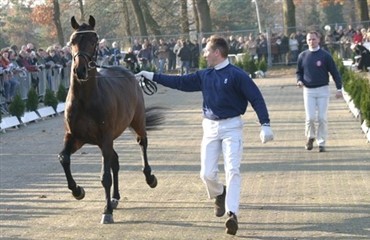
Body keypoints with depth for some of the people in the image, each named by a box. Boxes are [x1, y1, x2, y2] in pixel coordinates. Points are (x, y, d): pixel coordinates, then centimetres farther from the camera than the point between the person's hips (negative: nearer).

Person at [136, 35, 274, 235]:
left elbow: (256, 98, -15)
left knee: (232, 170, -14)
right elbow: (180, 82, 16)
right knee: (207, 173, 1)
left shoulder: (237, 75, -11)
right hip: (210, 127, 5)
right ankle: (219, 194, 32)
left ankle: (232, 214, -17)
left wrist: (265, 125, -24)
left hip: (232, 127, -5)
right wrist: (152, 76, 16)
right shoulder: (204, 75, 8)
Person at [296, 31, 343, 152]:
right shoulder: (302, 56, 6)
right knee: (310, 117, -8)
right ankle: (310, 137, 18)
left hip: (323, 90, -1)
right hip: (308, 90, 1)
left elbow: (334, 72, -1)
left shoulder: (325, 55, -2)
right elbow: (299, 72, 17)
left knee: (322, 118, -3)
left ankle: (321, 143, 7)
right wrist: (299, 81, -4)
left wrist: (339, 88, -7)